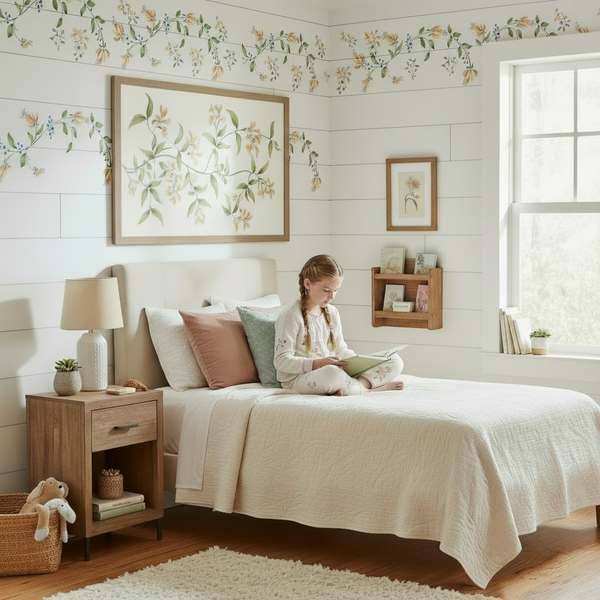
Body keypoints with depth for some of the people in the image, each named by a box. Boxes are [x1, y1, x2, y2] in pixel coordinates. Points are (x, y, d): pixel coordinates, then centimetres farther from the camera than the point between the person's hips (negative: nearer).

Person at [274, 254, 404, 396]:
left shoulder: (332, 313, 14)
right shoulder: (291, 315, -10)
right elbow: (281, 361, -15)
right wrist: (317, 364, -29)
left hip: (332, 371, 8)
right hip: (298, 378, -8)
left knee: (395, 361, -2)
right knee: (331, 373, -45)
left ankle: (362, 382, -28)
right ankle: (366, 389, -18)